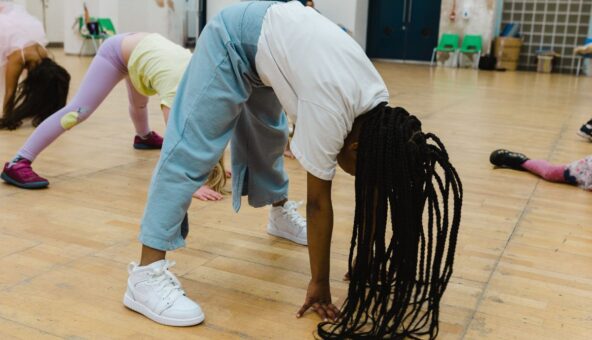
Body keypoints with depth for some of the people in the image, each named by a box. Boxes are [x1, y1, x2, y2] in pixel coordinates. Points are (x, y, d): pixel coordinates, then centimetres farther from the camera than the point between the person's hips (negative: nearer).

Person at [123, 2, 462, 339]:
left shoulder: (378, 111, -12)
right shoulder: (331, 113, -34)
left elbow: (372, 194, -6)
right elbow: (319, 202, -27)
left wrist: (366, 265, -1)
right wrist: (320, 282, -17)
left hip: (272, 30, 8)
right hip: (234, 38, -7)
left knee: (266, 137, 25)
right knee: (192, 150, -15)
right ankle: (147, 274, -16)